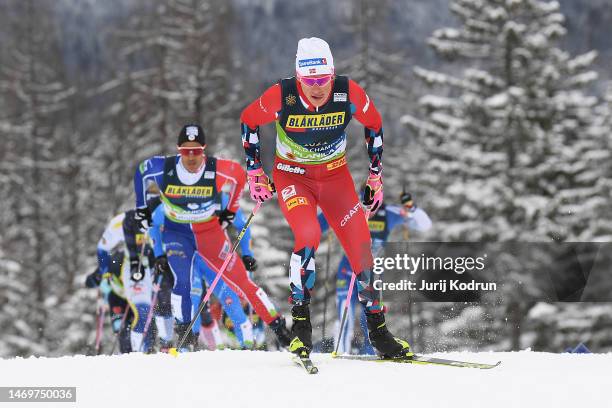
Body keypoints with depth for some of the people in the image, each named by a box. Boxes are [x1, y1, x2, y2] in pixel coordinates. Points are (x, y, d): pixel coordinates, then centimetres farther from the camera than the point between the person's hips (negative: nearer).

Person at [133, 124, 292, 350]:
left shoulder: (217, 170, -22)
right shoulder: (162, 168, -20)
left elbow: (240, 175, 1)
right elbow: (140, 172, 3)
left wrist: (231, 209, 8)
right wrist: (141, 206, 11)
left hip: (211, 232, 0)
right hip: (177, 234, 0)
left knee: (241, 280, -2)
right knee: (182, 282, -23)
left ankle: (278, 325, 6)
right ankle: (185, 335, -6)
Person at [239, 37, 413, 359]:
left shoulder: (349, 93, -19)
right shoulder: (282, 96, -24)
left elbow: (373, 125, 1)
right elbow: (249, 121, -5)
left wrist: (375, 176, 5)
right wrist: (255, 173, -1)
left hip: (336, 175, 2)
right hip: (293, 175, -2)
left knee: (361, 246, -5)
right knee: (309, 236, -28)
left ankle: (378, 331, 8)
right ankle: (300, 324, -15)